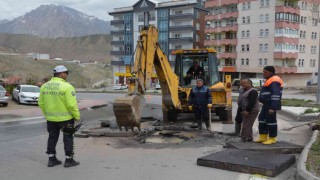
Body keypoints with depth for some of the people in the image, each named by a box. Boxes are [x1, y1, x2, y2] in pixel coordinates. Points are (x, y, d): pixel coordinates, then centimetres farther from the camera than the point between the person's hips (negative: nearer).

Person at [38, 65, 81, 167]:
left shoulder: (44, 86, 3)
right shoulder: (67, 87, -17)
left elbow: (41, 103, 8)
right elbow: (71, 104, -20)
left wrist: (47, 114, 19)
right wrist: (77, 116, -7)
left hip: (51, 118, 6)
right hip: (65, 118, -5)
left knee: (52, 138, 17)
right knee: (68, 138, 8)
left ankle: (51, 159, 23)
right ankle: (69, 160, 13)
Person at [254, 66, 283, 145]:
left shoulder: (274, 81, -15)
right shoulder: (270, 80, 19)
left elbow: (275, 95, -23)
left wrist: (272, 107, -28)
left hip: (270, 106, -11)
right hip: (266, 105, 11)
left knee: (271, 121, -4)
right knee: (262, 119, 12)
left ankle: (272, 139, 5)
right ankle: (263, 137, 19)